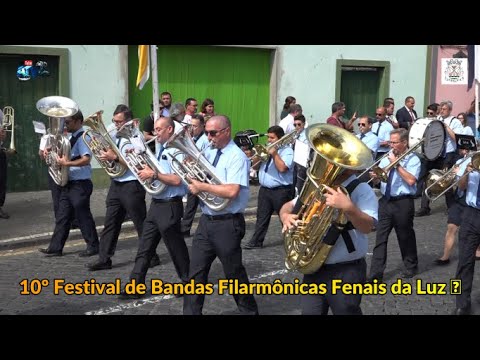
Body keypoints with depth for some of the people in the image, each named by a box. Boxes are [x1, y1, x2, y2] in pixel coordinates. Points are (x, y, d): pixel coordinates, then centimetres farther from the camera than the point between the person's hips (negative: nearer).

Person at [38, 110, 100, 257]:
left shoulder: (82, 137, -15)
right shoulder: (72, 137, 14)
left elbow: (86, 159, -26)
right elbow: (69, 153, 27)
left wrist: (66, 163, -28)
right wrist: (52, 150, 11)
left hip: (80, 184, -9)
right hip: (69, 183, 9)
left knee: (83, 216, 0)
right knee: (62, 216, 11)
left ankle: (93, 246, 12)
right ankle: (55, 248, 16)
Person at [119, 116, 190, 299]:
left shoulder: (176, 150, -14)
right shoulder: (161, 150, 14)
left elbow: (177, 180, -23)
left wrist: (154, 174, -23)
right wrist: (146, 169, 4)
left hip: (170, 206, -9)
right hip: (156, 204, 9)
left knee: (175, 247, 5)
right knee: (145, 247, 5)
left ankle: (188, 283, 23)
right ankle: (136, 286, 7)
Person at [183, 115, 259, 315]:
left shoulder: (237, 157, -14)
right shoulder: (209, 153, 9)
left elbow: (231, 191, -25)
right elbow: (198, 178, 15)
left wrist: (202, 187, -19)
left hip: (227, 224, -6)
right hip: (206, 221, 7)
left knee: (234, 273, 8)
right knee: (196, 272, 5)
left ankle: (249, 310, 28)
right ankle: (191, 312, 13)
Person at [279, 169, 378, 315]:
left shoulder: (362, 190, -8)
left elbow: (367, 226, -20)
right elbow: (289, 206, 16)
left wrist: (348, 207, -37)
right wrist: (286, 216, -8)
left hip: (346, 271, -6)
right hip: (314, 268, 6)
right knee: (309, 312, 11)